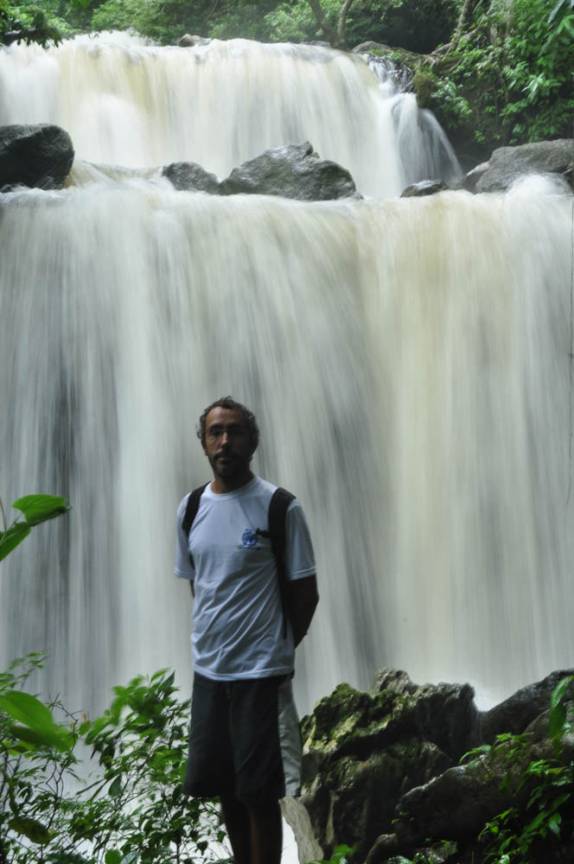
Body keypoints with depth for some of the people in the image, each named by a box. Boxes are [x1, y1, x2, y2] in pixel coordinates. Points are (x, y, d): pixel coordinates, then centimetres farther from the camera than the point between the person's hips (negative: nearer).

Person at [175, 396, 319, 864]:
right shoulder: (191, 508, 6)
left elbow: (305, 592, -5)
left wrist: (277, 649, 3)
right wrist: (218, 639, 11)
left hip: (261, 673, -5)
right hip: (208, 668, 5)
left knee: (259, 794, 1)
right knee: (223, 787, 15)